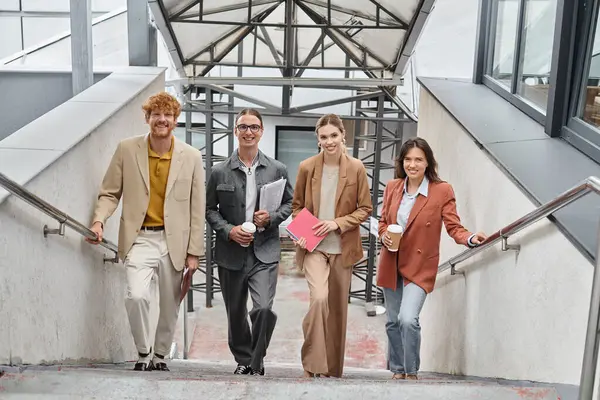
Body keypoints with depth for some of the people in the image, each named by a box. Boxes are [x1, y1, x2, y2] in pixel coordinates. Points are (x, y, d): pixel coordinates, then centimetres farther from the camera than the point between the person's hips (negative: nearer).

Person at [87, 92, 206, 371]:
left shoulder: (191, 157, 0)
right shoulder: (127, 150, 0)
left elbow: (197, 208, 2)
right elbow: (109, 193, 6)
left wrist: (194, 251, 0)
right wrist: (99, 220, -14)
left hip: (175, 241, 1)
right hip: (140, 238, -1)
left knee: (169, 306, 11)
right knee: (137, 296, -20)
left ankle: (160, 356, 34)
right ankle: (144, 353, 6)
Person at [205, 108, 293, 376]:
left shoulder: (277, 170, 1)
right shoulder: (220, 172, 0)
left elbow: (289, 203, 9)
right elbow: (209, 209, 5)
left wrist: (271, 218, -10)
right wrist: (228, 230, -11)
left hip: (265, 252, -1)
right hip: (231, 253, 2)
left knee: (263, 308, -16)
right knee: (235, 313, 14)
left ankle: (257, 362, 7)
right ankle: (243, 360, 36)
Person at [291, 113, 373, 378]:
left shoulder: (356, 168, -3)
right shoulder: (307, 167, -2)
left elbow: (365, 209, 0)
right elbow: (297, 206, 7)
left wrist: (337, 223, -14)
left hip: (342, 247, 1)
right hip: (314, 246, -1)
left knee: (337, 308, 10)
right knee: (319, 298, -22)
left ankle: (334, 369, 27)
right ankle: (313, 366, -6)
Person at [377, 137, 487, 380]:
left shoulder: (442, 191, -10)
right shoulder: (392, 187, 3)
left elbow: (454, 227, -9)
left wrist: (470, 239, -29)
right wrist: (384, 236, -8)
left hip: (420, 266, -4)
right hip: (391, 264, 5)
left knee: (408, 319, -19)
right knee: (393, 322, 12)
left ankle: (412, 373, 3)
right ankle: (397, 371, 30)